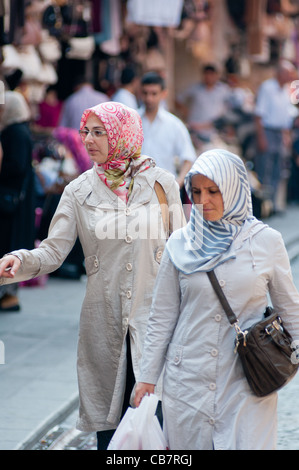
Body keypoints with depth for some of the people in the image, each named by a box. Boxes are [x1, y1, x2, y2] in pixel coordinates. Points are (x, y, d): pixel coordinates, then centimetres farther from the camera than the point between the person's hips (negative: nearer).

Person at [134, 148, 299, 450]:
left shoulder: (266, 241, 0)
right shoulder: (180, 244, 2)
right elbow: (162, 317, 8)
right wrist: (147, 376, 7)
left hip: (247, 383, -1)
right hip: (189, 379, 1)